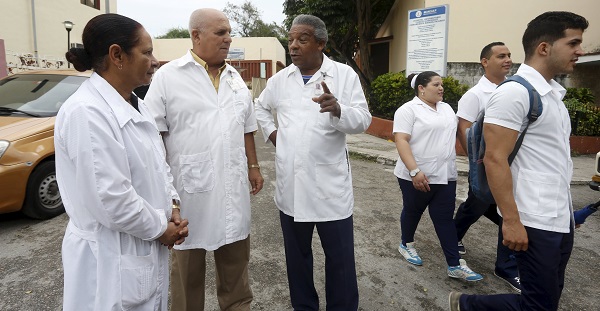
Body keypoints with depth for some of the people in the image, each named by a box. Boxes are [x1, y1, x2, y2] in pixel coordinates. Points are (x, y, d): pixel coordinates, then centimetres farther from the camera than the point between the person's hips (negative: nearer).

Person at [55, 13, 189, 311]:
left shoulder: (134, 104, 6)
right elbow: (110, 200, -26)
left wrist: (171, 207, 0)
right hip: (112, 258, -8)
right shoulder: (86, 113, -23)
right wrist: (160, 228, -13)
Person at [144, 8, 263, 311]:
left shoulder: (235, 78, 11)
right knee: (188, 264, 11)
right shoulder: (168, 76, -6)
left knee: (236, 256, 17)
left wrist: (254, 166, 13)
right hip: (190, 187, -5)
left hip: (233, 186, 5)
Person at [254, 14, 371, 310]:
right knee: (297, 253, 17)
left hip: (330, 183, -3)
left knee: (340, 256, 7)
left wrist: (337, 109, -32)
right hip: (290, 184, 4)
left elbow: (362, 120, -12)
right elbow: (260, 106, 26)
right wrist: (270, 132, 10)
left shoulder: (344, 74, -4)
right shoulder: (280, 78, 7)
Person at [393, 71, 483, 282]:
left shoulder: (446, 108, 12)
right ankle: (406, 244, 36)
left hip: (445, 176, 6)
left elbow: (455, 132, 21)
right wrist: (414, 171, -27)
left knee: (445, 219, 7)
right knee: (413, 212, 13)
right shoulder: (409, 110, -11)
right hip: (418, 177, -6)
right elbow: (401, 141, -19)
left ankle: (454, 265, 10)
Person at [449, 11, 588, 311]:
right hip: (534, 221, -9)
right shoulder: (514, 92, -15)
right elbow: (495, 159, -20)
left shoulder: (554, 93, 13)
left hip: (561, 218, 9)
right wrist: (511, 220, -22)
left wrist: (566, 209, 18)